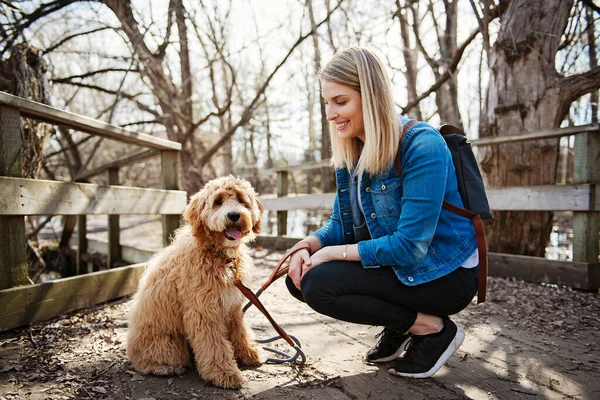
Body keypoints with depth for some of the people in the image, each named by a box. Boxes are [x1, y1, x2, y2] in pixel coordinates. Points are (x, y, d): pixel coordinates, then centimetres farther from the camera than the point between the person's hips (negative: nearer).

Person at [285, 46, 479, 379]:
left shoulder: (422, 146, -23)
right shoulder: (350, 152, 1)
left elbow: (409, 246, -27)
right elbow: (340, 223, 6)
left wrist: (335, 252, -19)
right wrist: (308, 246, -15)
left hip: (443, 274, -8)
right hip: (395, 265, 8)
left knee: (318, 285, -21)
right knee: (300, 276, -1)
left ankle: (434, 329, -4)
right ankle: (399, 328, 11)